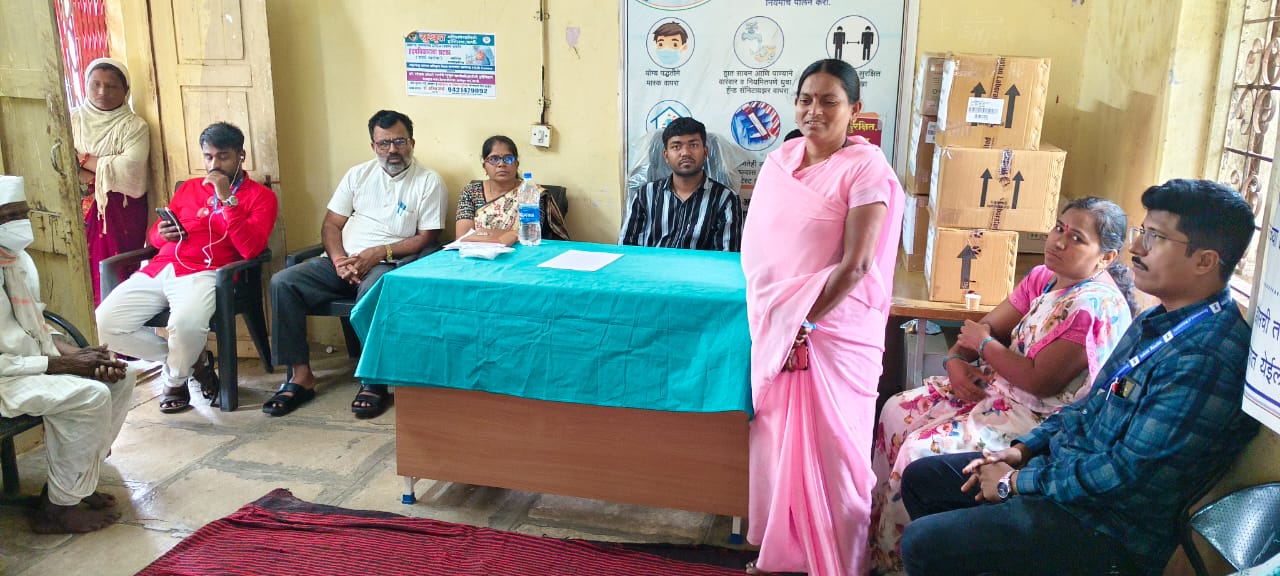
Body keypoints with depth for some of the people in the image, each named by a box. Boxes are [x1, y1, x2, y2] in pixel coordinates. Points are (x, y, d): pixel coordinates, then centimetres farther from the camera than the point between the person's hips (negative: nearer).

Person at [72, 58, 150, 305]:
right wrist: (106, 174, -15)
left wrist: (83, 159, -9)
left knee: (116, 279, -5)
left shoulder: (134, 126, -2)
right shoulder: (73, 120, 9)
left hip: (120, 215, -3)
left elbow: (130, 170, -18)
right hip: (81, 211, 3)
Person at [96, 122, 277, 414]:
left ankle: (175, 379, -1)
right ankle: (193, 360, 3)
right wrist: (163, 234, 4)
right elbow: (155, 235, 29)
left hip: (205, 273, -6)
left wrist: (227, 198, -12)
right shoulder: (188, 188, 25)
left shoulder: (260, 196, 8)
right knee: (104, 325, -15)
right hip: (159, 269, 6)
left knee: (186, 323, -37)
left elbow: (251, 249, -8)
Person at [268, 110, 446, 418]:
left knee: (371, 291, -39)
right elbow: (331, 224, 12)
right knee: (282, 282, -17)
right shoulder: (358, 174, 15)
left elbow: (427, 238, -5)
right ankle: (301, 376, -14)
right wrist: (339, 259, -8)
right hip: (343, 261, 5)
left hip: (389, 264, -5)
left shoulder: (429, 181, 1)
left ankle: (375, 382, -25)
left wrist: (379, 252, -16)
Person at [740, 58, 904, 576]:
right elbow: (756, 245, 7)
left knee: (829, 449, 4)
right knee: (776, 439, 14)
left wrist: (804, 323, -14)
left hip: (834, 330, -5)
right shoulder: (779, 160, 6)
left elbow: (856, 265, -17)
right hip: (774, 327, 6)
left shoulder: (865, 167, -12)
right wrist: (773, 319, -3)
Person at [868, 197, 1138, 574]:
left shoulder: (1095, 305, -23)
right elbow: (988, 326, 8)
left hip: (1039, 418, -10)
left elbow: (1040, 380, -26)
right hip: (997, 385, 10)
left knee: (921, 450, -19)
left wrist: (984, 344, -12)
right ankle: (876, 521, 16)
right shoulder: (1043, 277, 4)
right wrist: (956, 359, -12)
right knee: (898, 411, 3)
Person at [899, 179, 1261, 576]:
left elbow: (1128, 474, -26)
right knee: (919, 479, 13)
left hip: (1108, 525, -9)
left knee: (921, 543, -17)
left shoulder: (1205, 357, -26)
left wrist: (1016, 481, -15)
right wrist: (1022, 450, 5)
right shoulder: (1159, 320, 7)